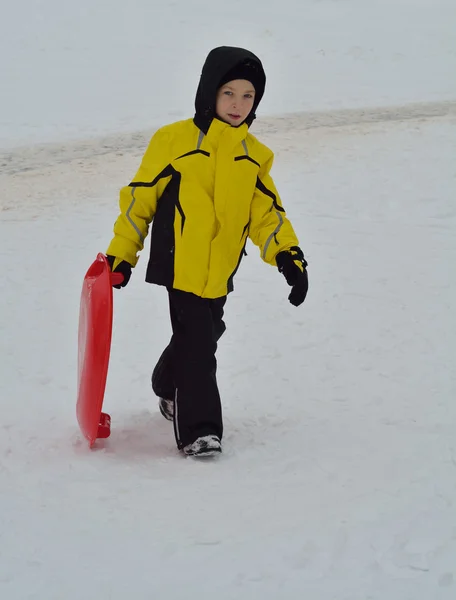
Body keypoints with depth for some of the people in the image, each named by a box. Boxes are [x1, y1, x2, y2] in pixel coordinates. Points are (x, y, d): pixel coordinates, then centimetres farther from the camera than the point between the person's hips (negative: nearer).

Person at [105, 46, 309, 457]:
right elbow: (140, 197, -2)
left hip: (221, 272, 5)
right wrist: (121, 254, -1)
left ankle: (169, 389, 46)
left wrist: (287, 254, -6)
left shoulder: (255, 156, 8)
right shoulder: (174, 140, -7)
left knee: (200, 338, 18)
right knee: (196, 343, -10)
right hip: (179, 265, -5)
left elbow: (266, 212, 10)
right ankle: (198, 429, -2)